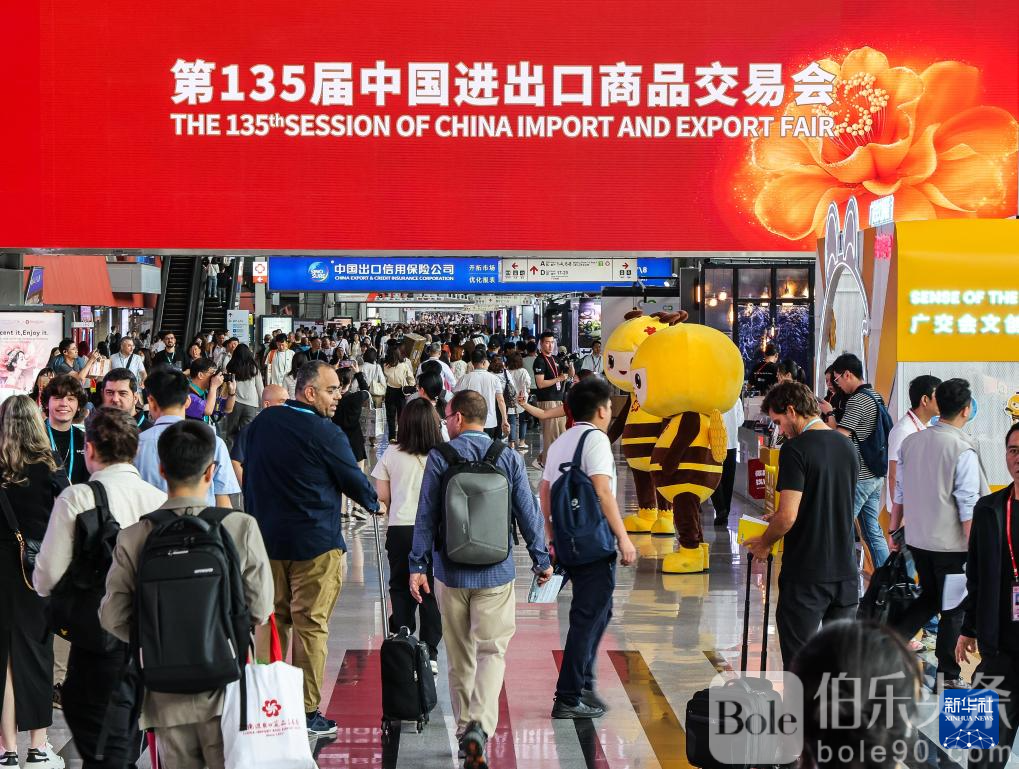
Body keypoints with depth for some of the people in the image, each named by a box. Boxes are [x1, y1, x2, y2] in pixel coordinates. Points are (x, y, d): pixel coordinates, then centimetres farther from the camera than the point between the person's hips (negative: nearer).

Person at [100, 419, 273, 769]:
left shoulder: (133, 538, -8)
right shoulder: (241, 527, -11)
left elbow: (113, 618, -5)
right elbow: (260, 610, -7)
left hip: (166, 694, 1)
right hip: (225, 687, -1)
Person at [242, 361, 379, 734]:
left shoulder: (262, 422, 6)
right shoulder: (325, 434, -14)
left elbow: (247, 471, 15)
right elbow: (354, 480, -5)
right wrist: (374, 503, 16)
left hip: (266, 539, 6)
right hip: (315, 542, -6)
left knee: (271, 621, 14)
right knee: (311, 625, 0)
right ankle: (307, 711, 3)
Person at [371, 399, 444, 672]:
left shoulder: (391, 455, -3)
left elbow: (381, 498, 2)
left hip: (400, 529, 0)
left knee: (400, 588, 13)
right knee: (432, 591, 8)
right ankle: (429, 653, 9)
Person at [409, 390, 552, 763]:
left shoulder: (440, 457, -5)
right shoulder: (509, 458, -1)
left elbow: (426, 516, -5)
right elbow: (527, 513, 1)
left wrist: (417, 565, 0)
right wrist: (541, 560, 12)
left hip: (451, 571, 0)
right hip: (496, 572, 0)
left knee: (460, 656, 13)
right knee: (492, 651, 3)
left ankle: (464, 729, 22)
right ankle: (480, 724, -16)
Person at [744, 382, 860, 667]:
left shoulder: (796, 449, -15)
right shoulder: (847, 446, 8)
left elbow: (788, 515, -20)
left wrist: (764, 543, -1)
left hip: (806, 574, -7)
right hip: (845, 570, 7)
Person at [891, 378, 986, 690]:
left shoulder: (910, 442, 0)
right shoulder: (963, 450, -17)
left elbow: (899, 492, 8)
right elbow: (968, 507, -17)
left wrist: (894, 531, 18)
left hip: (917, 538, 6)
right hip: (951, 543, -6)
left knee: (929, 597, 22)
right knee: (954, 607, 10)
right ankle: (948, 675, 18)